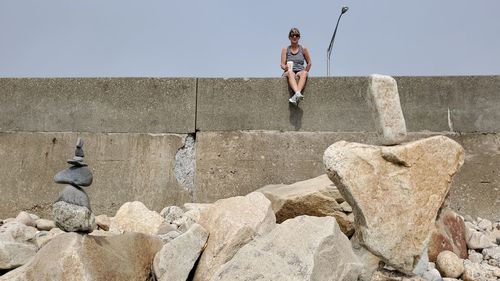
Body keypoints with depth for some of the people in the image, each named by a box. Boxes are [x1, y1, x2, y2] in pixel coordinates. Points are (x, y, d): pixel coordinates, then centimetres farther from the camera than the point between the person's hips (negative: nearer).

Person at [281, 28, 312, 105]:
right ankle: (298, 93, -63)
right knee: (290, 72, -37)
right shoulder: (285, 50, 11)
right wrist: (285, 67, -20)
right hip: (288, 73, -1)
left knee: (304, 73, -36)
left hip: (300, 71, 1)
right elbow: (282, 65, 3)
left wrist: (305, 72, 2)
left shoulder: (303, 49, 12)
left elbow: (309, 63, 18)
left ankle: (295, 96, -57)